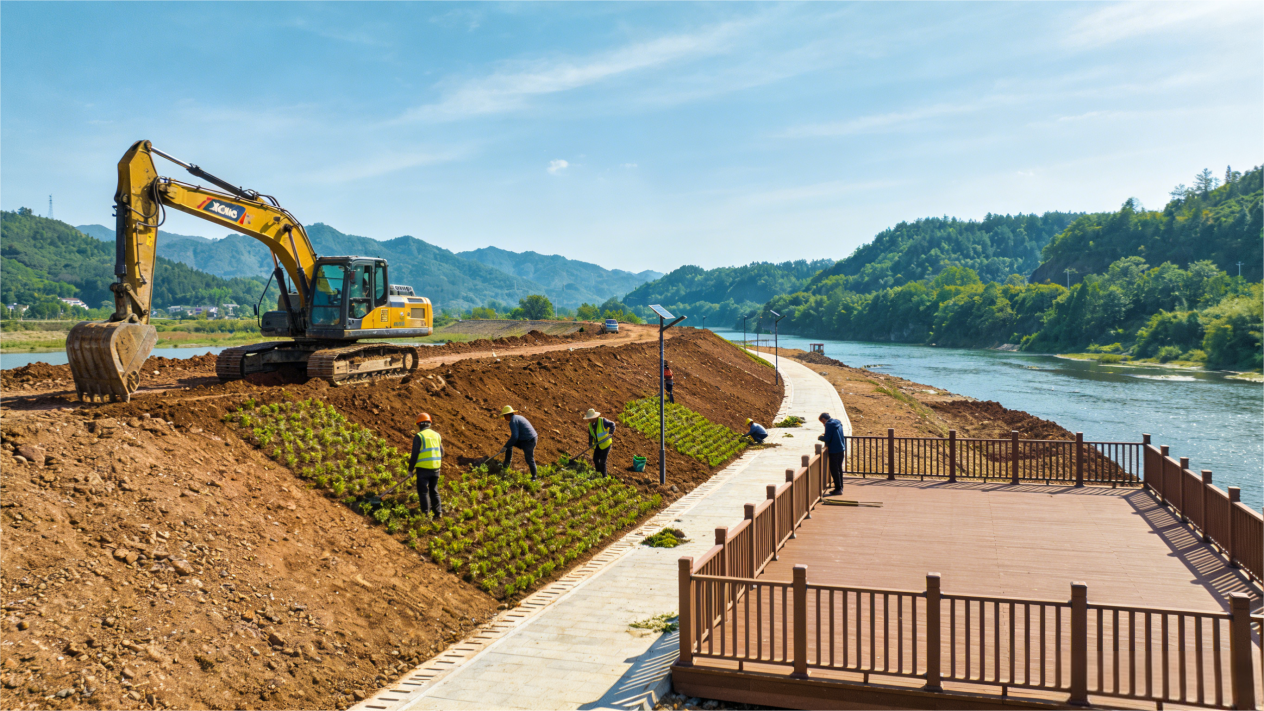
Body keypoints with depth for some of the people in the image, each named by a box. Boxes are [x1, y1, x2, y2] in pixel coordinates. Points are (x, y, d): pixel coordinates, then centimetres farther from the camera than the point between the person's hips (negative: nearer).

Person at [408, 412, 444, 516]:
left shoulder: (419, 436, -8)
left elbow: (414, 454, -9)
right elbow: (441, 453, 15)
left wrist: (410, 469, 0)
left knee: (423, 491, 2)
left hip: (423, 468, -5)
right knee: (434, 491, 14)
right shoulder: (436, 435, 10)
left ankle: (426, 513, 0)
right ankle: (438, 512, 14)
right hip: (435, 468, 5)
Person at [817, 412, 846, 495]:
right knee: (839, 468, 16)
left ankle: (838, 488, 0)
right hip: (841, 449, 8)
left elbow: (827, 438, -17)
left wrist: (820, 437, 0)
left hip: (834, 450, -8)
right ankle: (840, 488, 21)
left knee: (834, 470, -1)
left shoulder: (829, 424, -13)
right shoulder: (838, 423, 12)